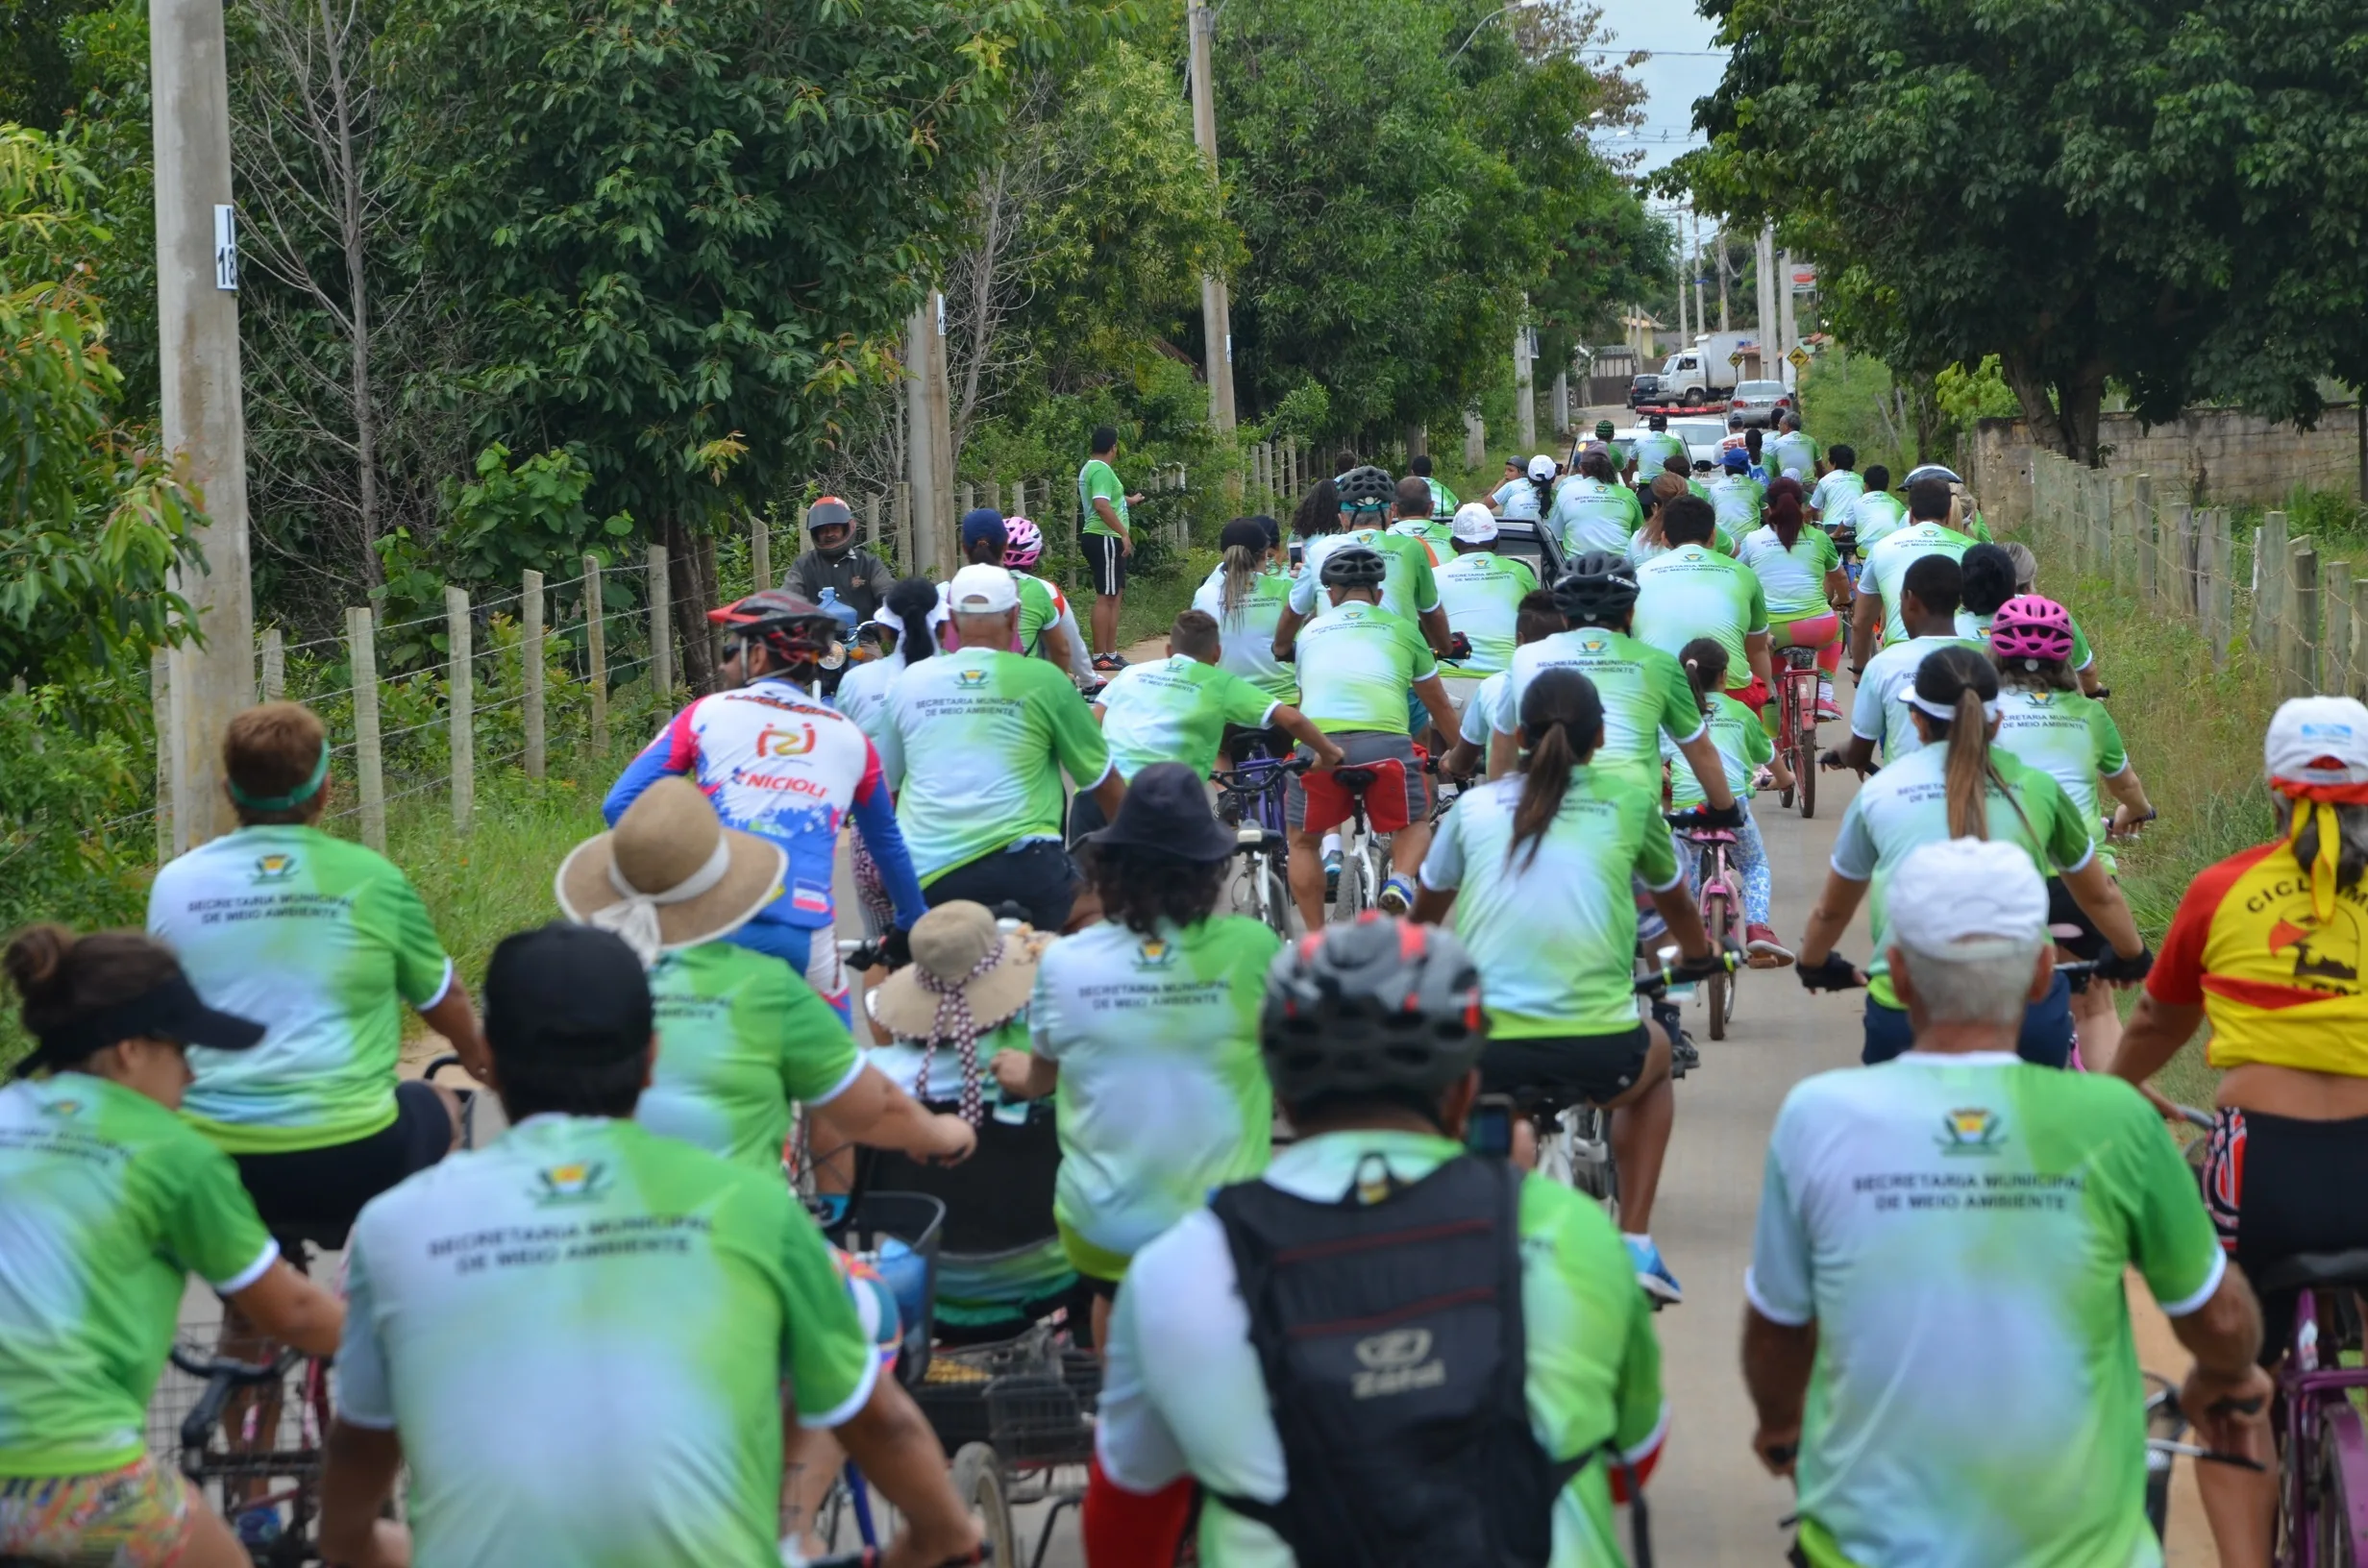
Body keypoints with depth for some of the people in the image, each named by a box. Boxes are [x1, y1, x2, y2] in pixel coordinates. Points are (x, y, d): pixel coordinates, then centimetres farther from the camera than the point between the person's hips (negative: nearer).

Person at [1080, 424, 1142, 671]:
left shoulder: (1090, 468, 19)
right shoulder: (1101, 470, -14)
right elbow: (1102, 505, -28)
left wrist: (1129, 500, 57)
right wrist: (1124, 533, -26)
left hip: (1105, 540, 11)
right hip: (1105, 539, -11)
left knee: (1114, 596, 13)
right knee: (1106, 597, -9)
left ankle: (1110, 654, 16)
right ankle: (1100, 656, -8)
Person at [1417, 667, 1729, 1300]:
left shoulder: (1474, 805, 13)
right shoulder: (1629, 798, 10)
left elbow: (1425, 915, 32)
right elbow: (1674, 899, 30)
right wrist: (1698, 957, 53)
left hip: (1483, 1051, 0)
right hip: (1598, 1050, 0)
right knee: (1654, 1055, 35)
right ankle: (1635, 1244, 26)